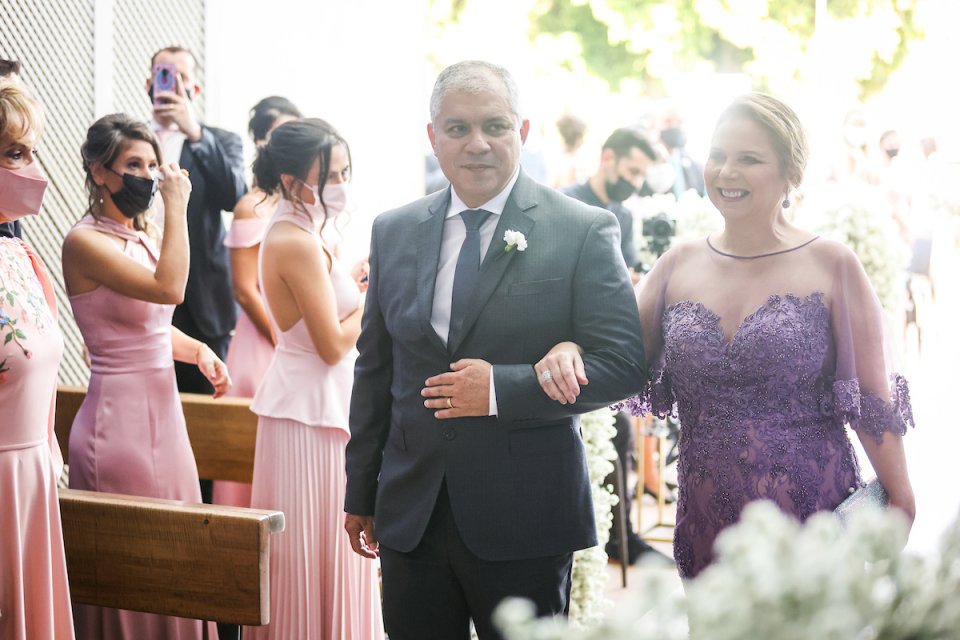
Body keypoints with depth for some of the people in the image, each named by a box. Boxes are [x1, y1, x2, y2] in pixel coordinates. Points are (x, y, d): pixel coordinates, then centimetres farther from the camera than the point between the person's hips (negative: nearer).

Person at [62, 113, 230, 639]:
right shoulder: (85, 242, -14)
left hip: (163, 412, 8)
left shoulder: (144, 235, 11)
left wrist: (199, 351, 4)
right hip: (121, 414, -8)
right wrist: (177, 207, -18)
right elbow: (169, 288, -26)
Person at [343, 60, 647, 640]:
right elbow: (375, 369, 14)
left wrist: (501, 389, -18)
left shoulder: (584, 231, -4)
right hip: (410, 519, 4)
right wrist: (361, 492, 15)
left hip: (525, 523, -3)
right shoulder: (394, 233, 9)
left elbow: (623, 363, -9)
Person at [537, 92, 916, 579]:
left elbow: (872, 401, -1)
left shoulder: (831, 266, -2)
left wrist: (899, 503, -4)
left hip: (813, 518, -3)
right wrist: (568, 351, -14)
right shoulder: (679, 266, 8)